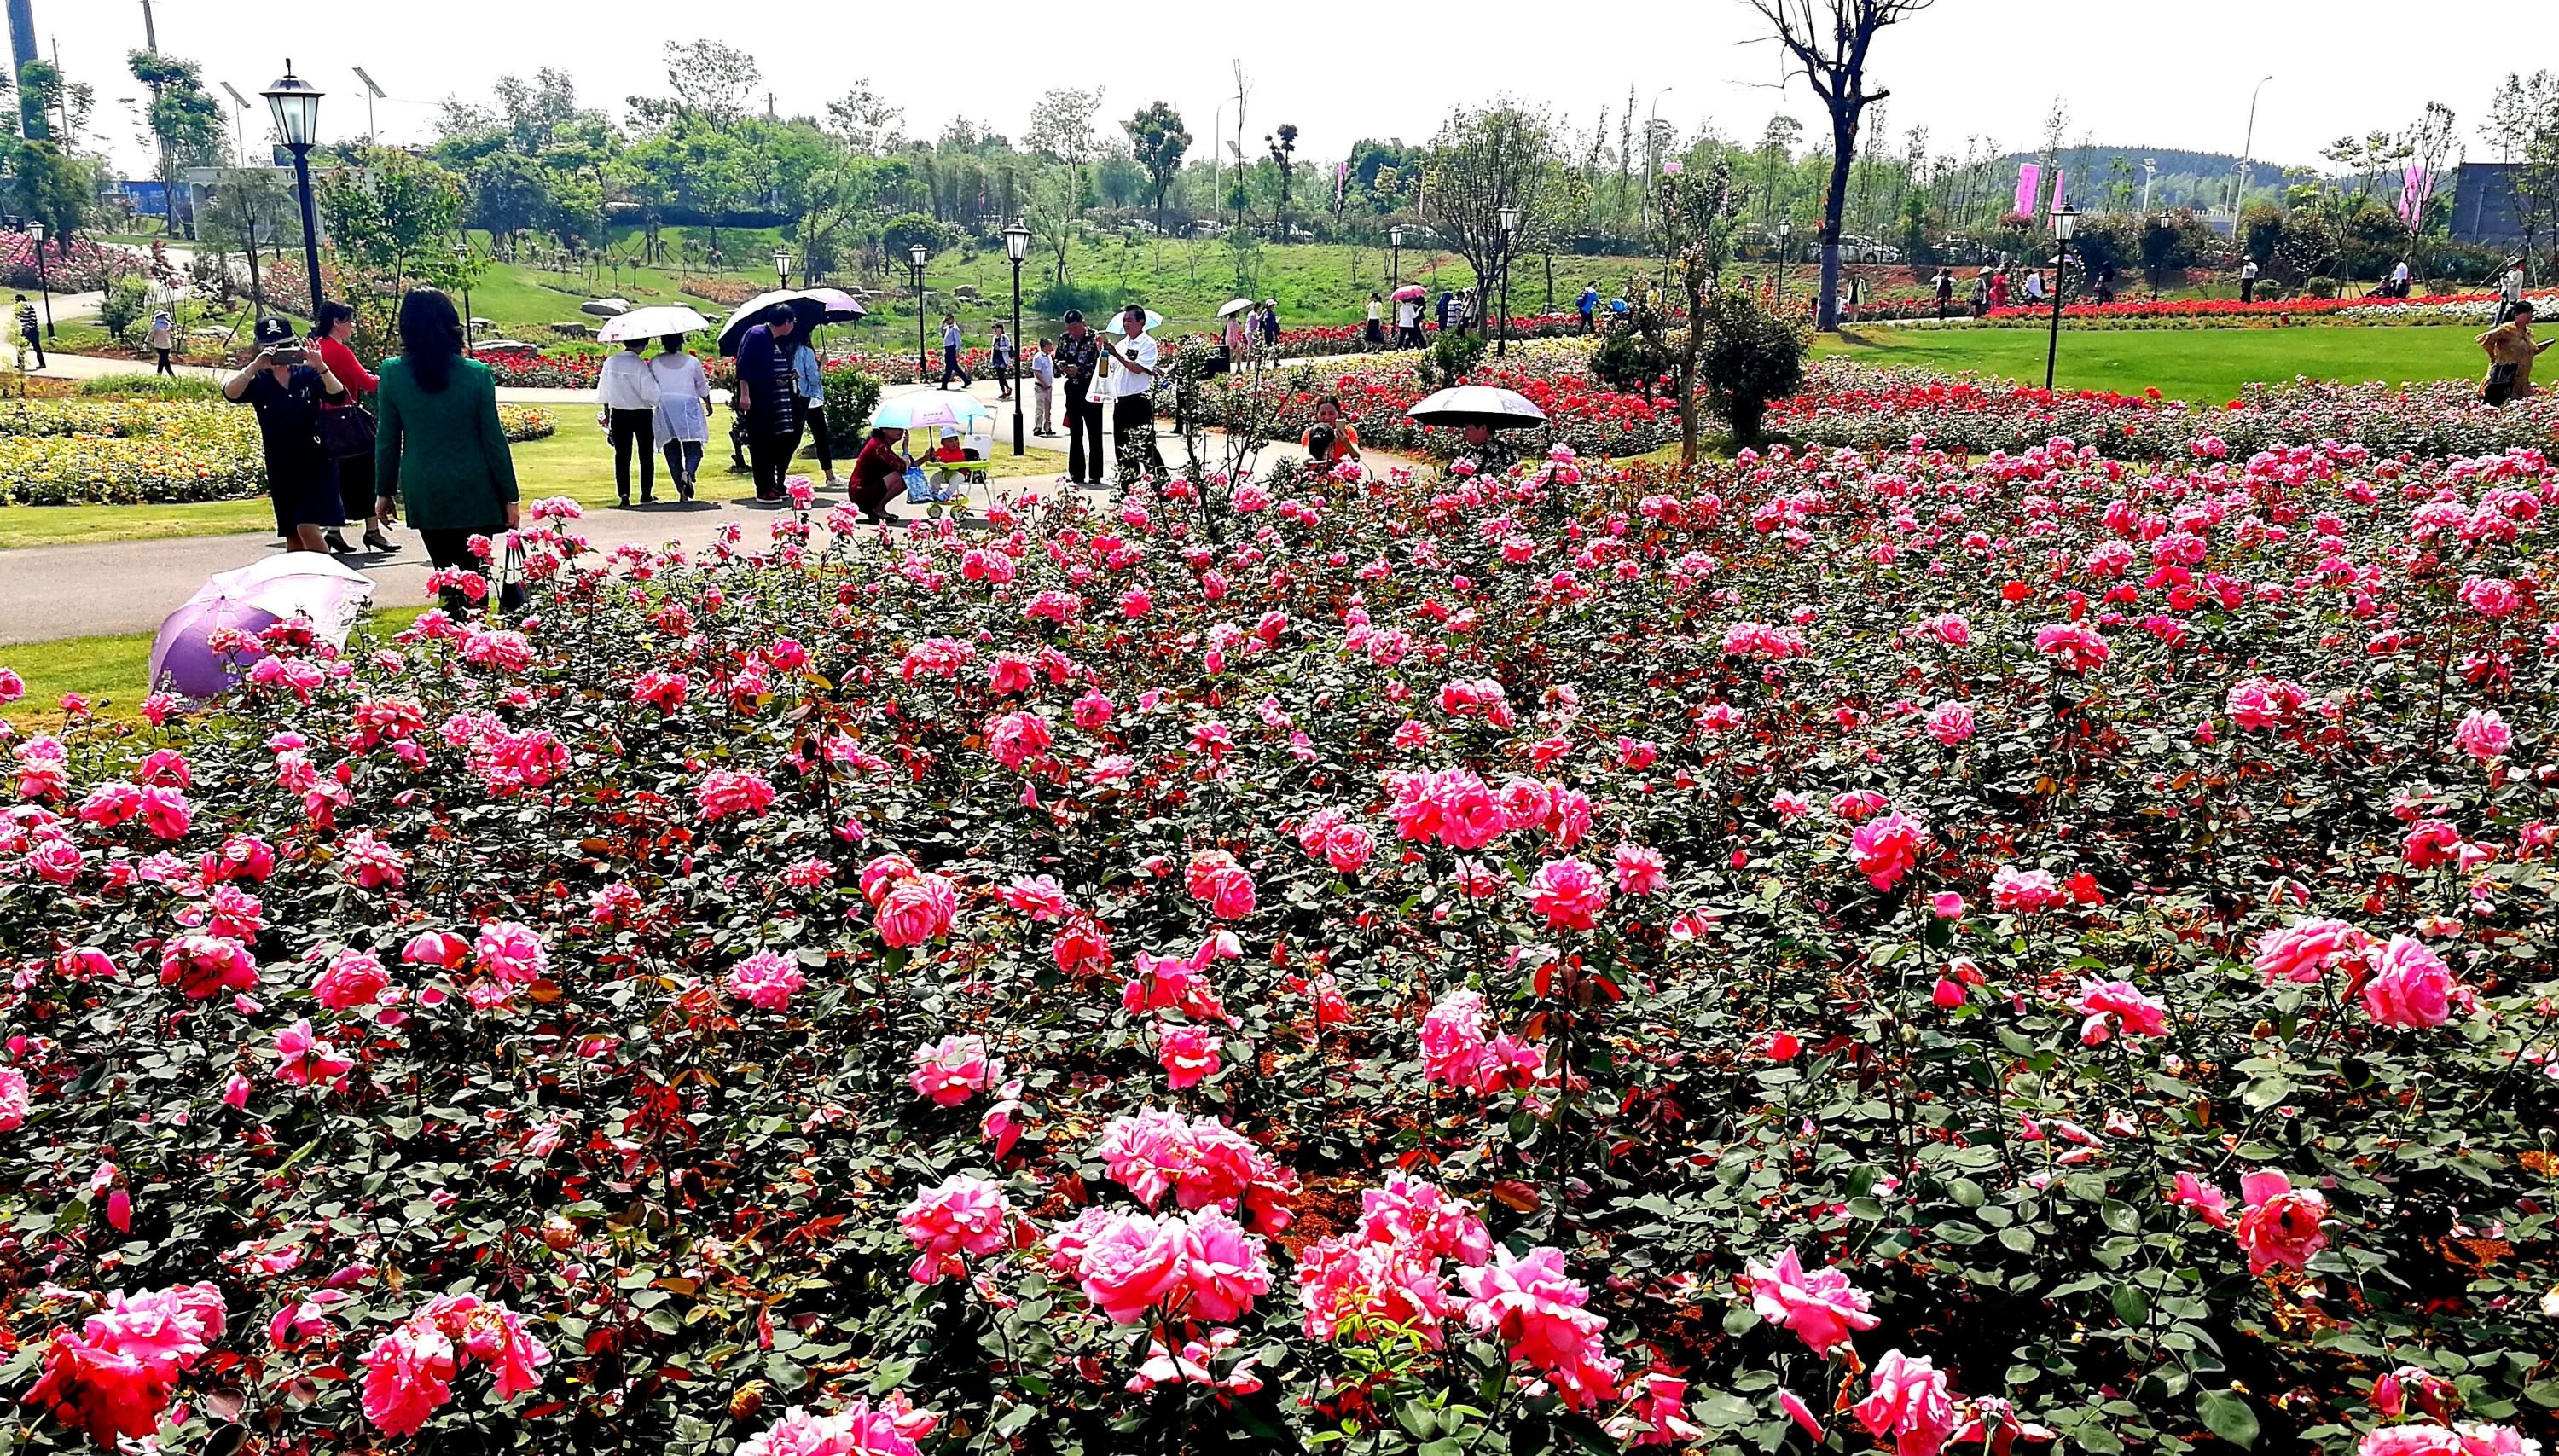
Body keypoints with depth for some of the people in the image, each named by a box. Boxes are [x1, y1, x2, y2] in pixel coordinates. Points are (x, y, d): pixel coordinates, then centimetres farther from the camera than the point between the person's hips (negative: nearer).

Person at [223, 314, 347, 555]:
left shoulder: (307, 374, -2)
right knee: (293, 539, 10)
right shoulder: (257, 381, 0)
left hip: (317, 462, -3)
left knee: (307, 528, -16)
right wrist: (255, 366, -31)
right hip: (281, 469, 3)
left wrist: (322, 369, -32)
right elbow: (230, 393, -18)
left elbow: (338, 396, -16)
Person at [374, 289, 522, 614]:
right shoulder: (477, 374, -9)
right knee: (475, 570, 11)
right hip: (474, 494, -2)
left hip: (424, 496, 2)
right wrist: (509, 497, 1)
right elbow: (493, 440, -5)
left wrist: (385, 491, 13)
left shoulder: (392, 373, -5)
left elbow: (387, 440, 1)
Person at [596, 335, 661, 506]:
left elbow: (602, 391, 8)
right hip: (642, 415, -3)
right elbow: (651, 392, -18)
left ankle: (623, 493, -4)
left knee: (622, 455, 8)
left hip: (618, 414, 3)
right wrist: (656, 403, 3)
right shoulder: (640, 365, -15)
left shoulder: (610, 362, 0)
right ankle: (646, 494, 12)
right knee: (646, 455, 10)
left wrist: (606, 411, 21)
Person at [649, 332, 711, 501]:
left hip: (664, 409, 2)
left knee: (672, 450, 7)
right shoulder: (692, 361, 0)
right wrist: (708, 404, 25)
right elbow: (703, 387, 9)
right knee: (693, 446, 2)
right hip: (688, 408, -1)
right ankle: (689, 472, -31)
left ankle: (681, 491, 4)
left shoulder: (654, 363, 2)